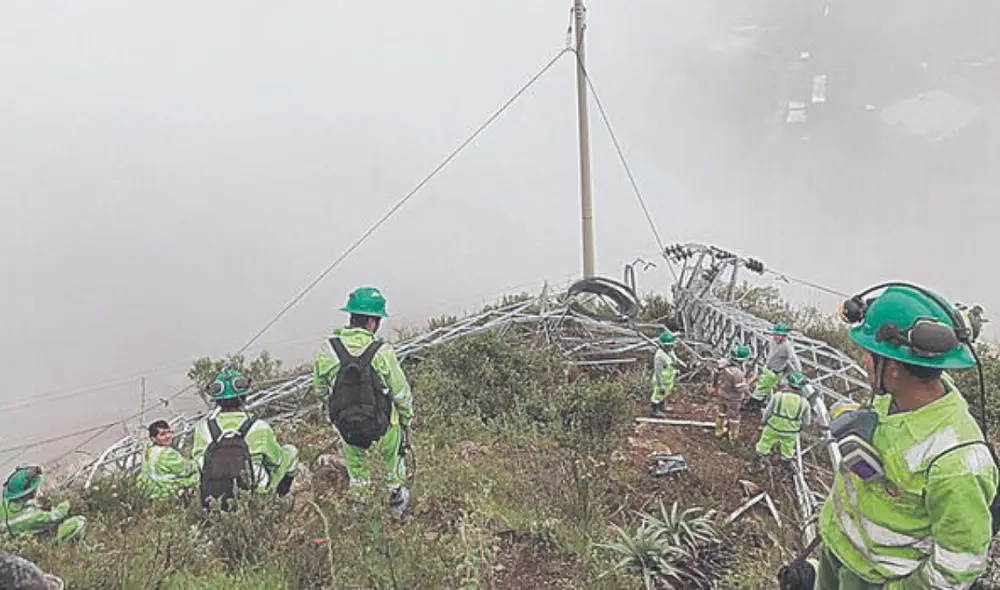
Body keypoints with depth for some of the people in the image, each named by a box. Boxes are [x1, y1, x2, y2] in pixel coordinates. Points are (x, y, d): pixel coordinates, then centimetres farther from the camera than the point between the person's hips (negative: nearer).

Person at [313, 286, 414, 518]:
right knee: (393, 455, 30)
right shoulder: (382, 353, -24)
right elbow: (401, 393, -13)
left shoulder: (327, 351, -17)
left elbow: (320, 388, 0)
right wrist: (407, 419, 7)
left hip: (345, 428, 2)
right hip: (383, 428, -2)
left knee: (356, 467, 31)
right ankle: (397, 498, 50)